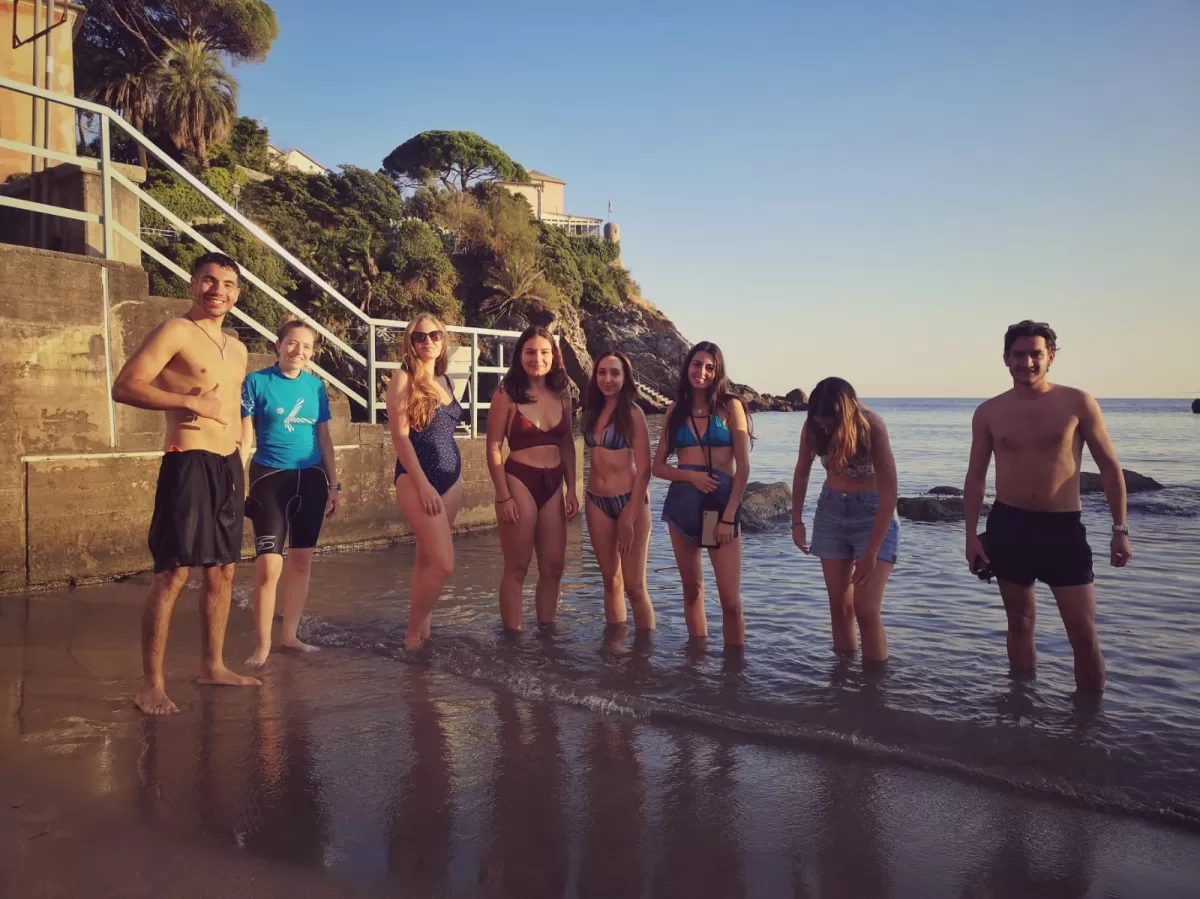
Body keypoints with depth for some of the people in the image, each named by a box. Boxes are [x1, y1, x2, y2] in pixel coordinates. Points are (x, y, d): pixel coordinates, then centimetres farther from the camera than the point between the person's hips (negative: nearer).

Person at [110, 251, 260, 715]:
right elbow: (124, 386, -15)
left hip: (229, 466, 8)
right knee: (173, 573, -7)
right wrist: (190, 401, -19)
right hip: (189, 464, -8)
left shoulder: (237, 349, 17)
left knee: (223, 570, 12)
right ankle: (151, 684, 2)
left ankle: (212, 665, 25)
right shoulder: (176, 331, -6)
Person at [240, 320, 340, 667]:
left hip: (310, 479, 4)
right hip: (270, 478, -4)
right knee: (269, 564, -9)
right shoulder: (256, 382, -4)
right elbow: (244, 437, -4)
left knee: (302, 561, 9)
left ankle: (289, 635, 22)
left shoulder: (316, 386, 6)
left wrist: (334, 484, 9)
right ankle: (263, 644, 5)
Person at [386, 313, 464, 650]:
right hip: (416, 477, -6)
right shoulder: (404, 379, -7)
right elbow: (400, 436, -13)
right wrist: (423, 484, -17)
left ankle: (422, 628, 21)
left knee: (427, 560, 12)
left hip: (451, 477, 7)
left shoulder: (446, 381, 13)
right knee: (443, 563, -10)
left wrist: (453, 475, 14)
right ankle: (413, 632, 7)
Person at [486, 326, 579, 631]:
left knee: (553, 567, 9)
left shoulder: (561, 393, 7)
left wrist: (571, 489, 7)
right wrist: (503, 496, -13)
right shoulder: (506, 394, -7)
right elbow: (493, 449, -8)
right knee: (517, 569, 3)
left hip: (553, 485, 5)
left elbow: (567, 444, 13)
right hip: (520, 483, -5)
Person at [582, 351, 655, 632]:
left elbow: (643, 469, -12)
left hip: (629, 501, -5)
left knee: (634, 586, -4)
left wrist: (630, 517, -16)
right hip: (597, 503, 6)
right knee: (611, 580, 12)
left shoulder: (633, 414, -9)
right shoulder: (592, 412, 8)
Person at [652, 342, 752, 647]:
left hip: (722, 501, -3)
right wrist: (690, 475, -11)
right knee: (692, 590, 11)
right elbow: (658, 466, 8)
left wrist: (729, 516, -11)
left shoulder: (730, 406, -1)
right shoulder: (675, 410, 9)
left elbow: (743, 467, -5)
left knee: (731, 600, -8)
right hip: (681, 503, 3)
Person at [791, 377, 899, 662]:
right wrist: (797, 521, 5)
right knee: (839, 607, 7)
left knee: (866, 610, -10)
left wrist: (871, 552, -19)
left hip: (872, 513, -4)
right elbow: (802, 473, 7)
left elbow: (889, 494, -21)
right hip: (830, 511, 4)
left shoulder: (871, 427, -24)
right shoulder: (813, 427, -12)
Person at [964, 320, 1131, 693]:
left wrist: (1120, 529, -3)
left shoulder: (1077, 403, -3)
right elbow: (976, 476, 7)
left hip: (1063, 527, -1)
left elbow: (1110, 467, 2)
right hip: (1007, 525, 2)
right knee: (1020, 622, 12)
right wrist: (971, 534, 1)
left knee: (1084, 634, 0)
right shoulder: (989, 413, 2)